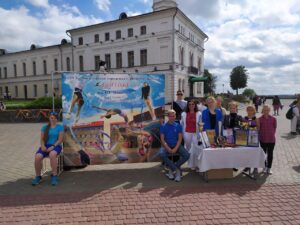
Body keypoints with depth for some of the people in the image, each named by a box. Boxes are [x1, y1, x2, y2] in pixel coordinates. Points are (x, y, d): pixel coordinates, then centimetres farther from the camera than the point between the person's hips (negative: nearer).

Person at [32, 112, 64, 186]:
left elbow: (60, 139, -3)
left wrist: (53, 146, -16)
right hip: (45, 146, 3)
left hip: (56, 146, -3)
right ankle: (38, 176, -7)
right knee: (37, 157, -28)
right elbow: (42, 139, 10)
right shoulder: (45, 127, 14)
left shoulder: (60, 127, 4)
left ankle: (54, 176, -26)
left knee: (52, 154, -38)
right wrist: (42, 146, -10)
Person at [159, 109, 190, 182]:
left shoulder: (178, 126, 5)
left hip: (176, 145, 2)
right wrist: (168, 149, -18)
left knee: (187, 155, -24)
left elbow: (180, 139, 0)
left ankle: (172, 168, -3)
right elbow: (162, 139, -4)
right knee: (161, 154, -33)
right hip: (167, 145, -1)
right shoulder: (163, 126, 2)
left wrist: (175, 148, -16)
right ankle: (176, 170, -15)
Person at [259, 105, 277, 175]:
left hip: (271, 139, 0)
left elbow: (275, 128, 5)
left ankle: (269, 168, 22)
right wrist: (261, 135, -4)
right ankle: (265, 167, 27)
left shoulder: (273, 119, -5)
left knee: (270, 154, 9)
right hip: (263, 139, 0)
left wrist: (272, 134, 1)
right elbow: (258, 129, 0)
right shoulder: (260, 119, -6)